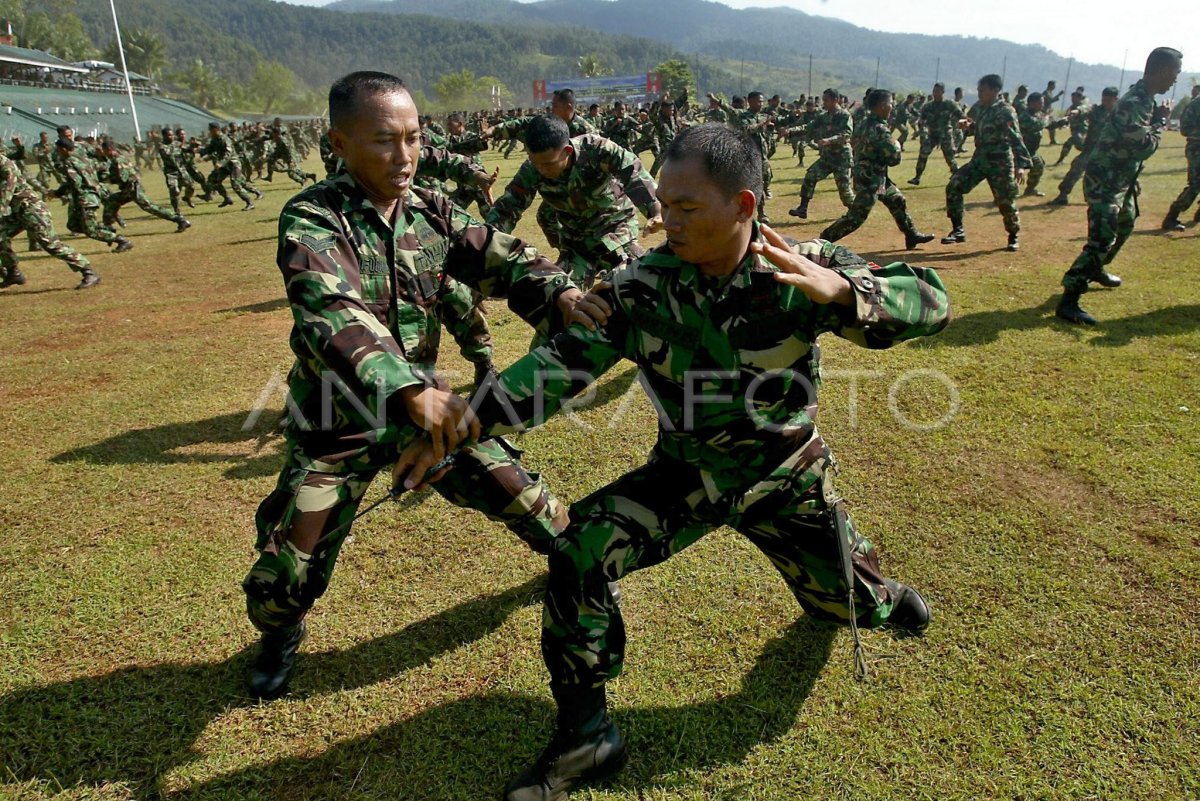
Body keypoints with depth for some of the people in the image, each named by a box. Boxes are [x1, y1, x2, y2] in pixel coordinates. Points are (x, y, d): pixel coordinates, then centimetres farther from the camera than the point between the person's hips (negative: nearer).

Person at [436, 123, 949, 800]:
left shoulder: (804, 270, -21)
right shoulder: (642, 286, -18)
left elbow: (931, 302, -22)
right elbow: (563, 362, -18)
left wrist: (840, 293, -44)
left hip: (786, 477, 0)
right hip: (687, 475, 1)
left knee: (847, 602, 13)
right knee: (580, 554, -19)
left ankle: (876, 593, 58)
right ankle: (586, 735, 1)